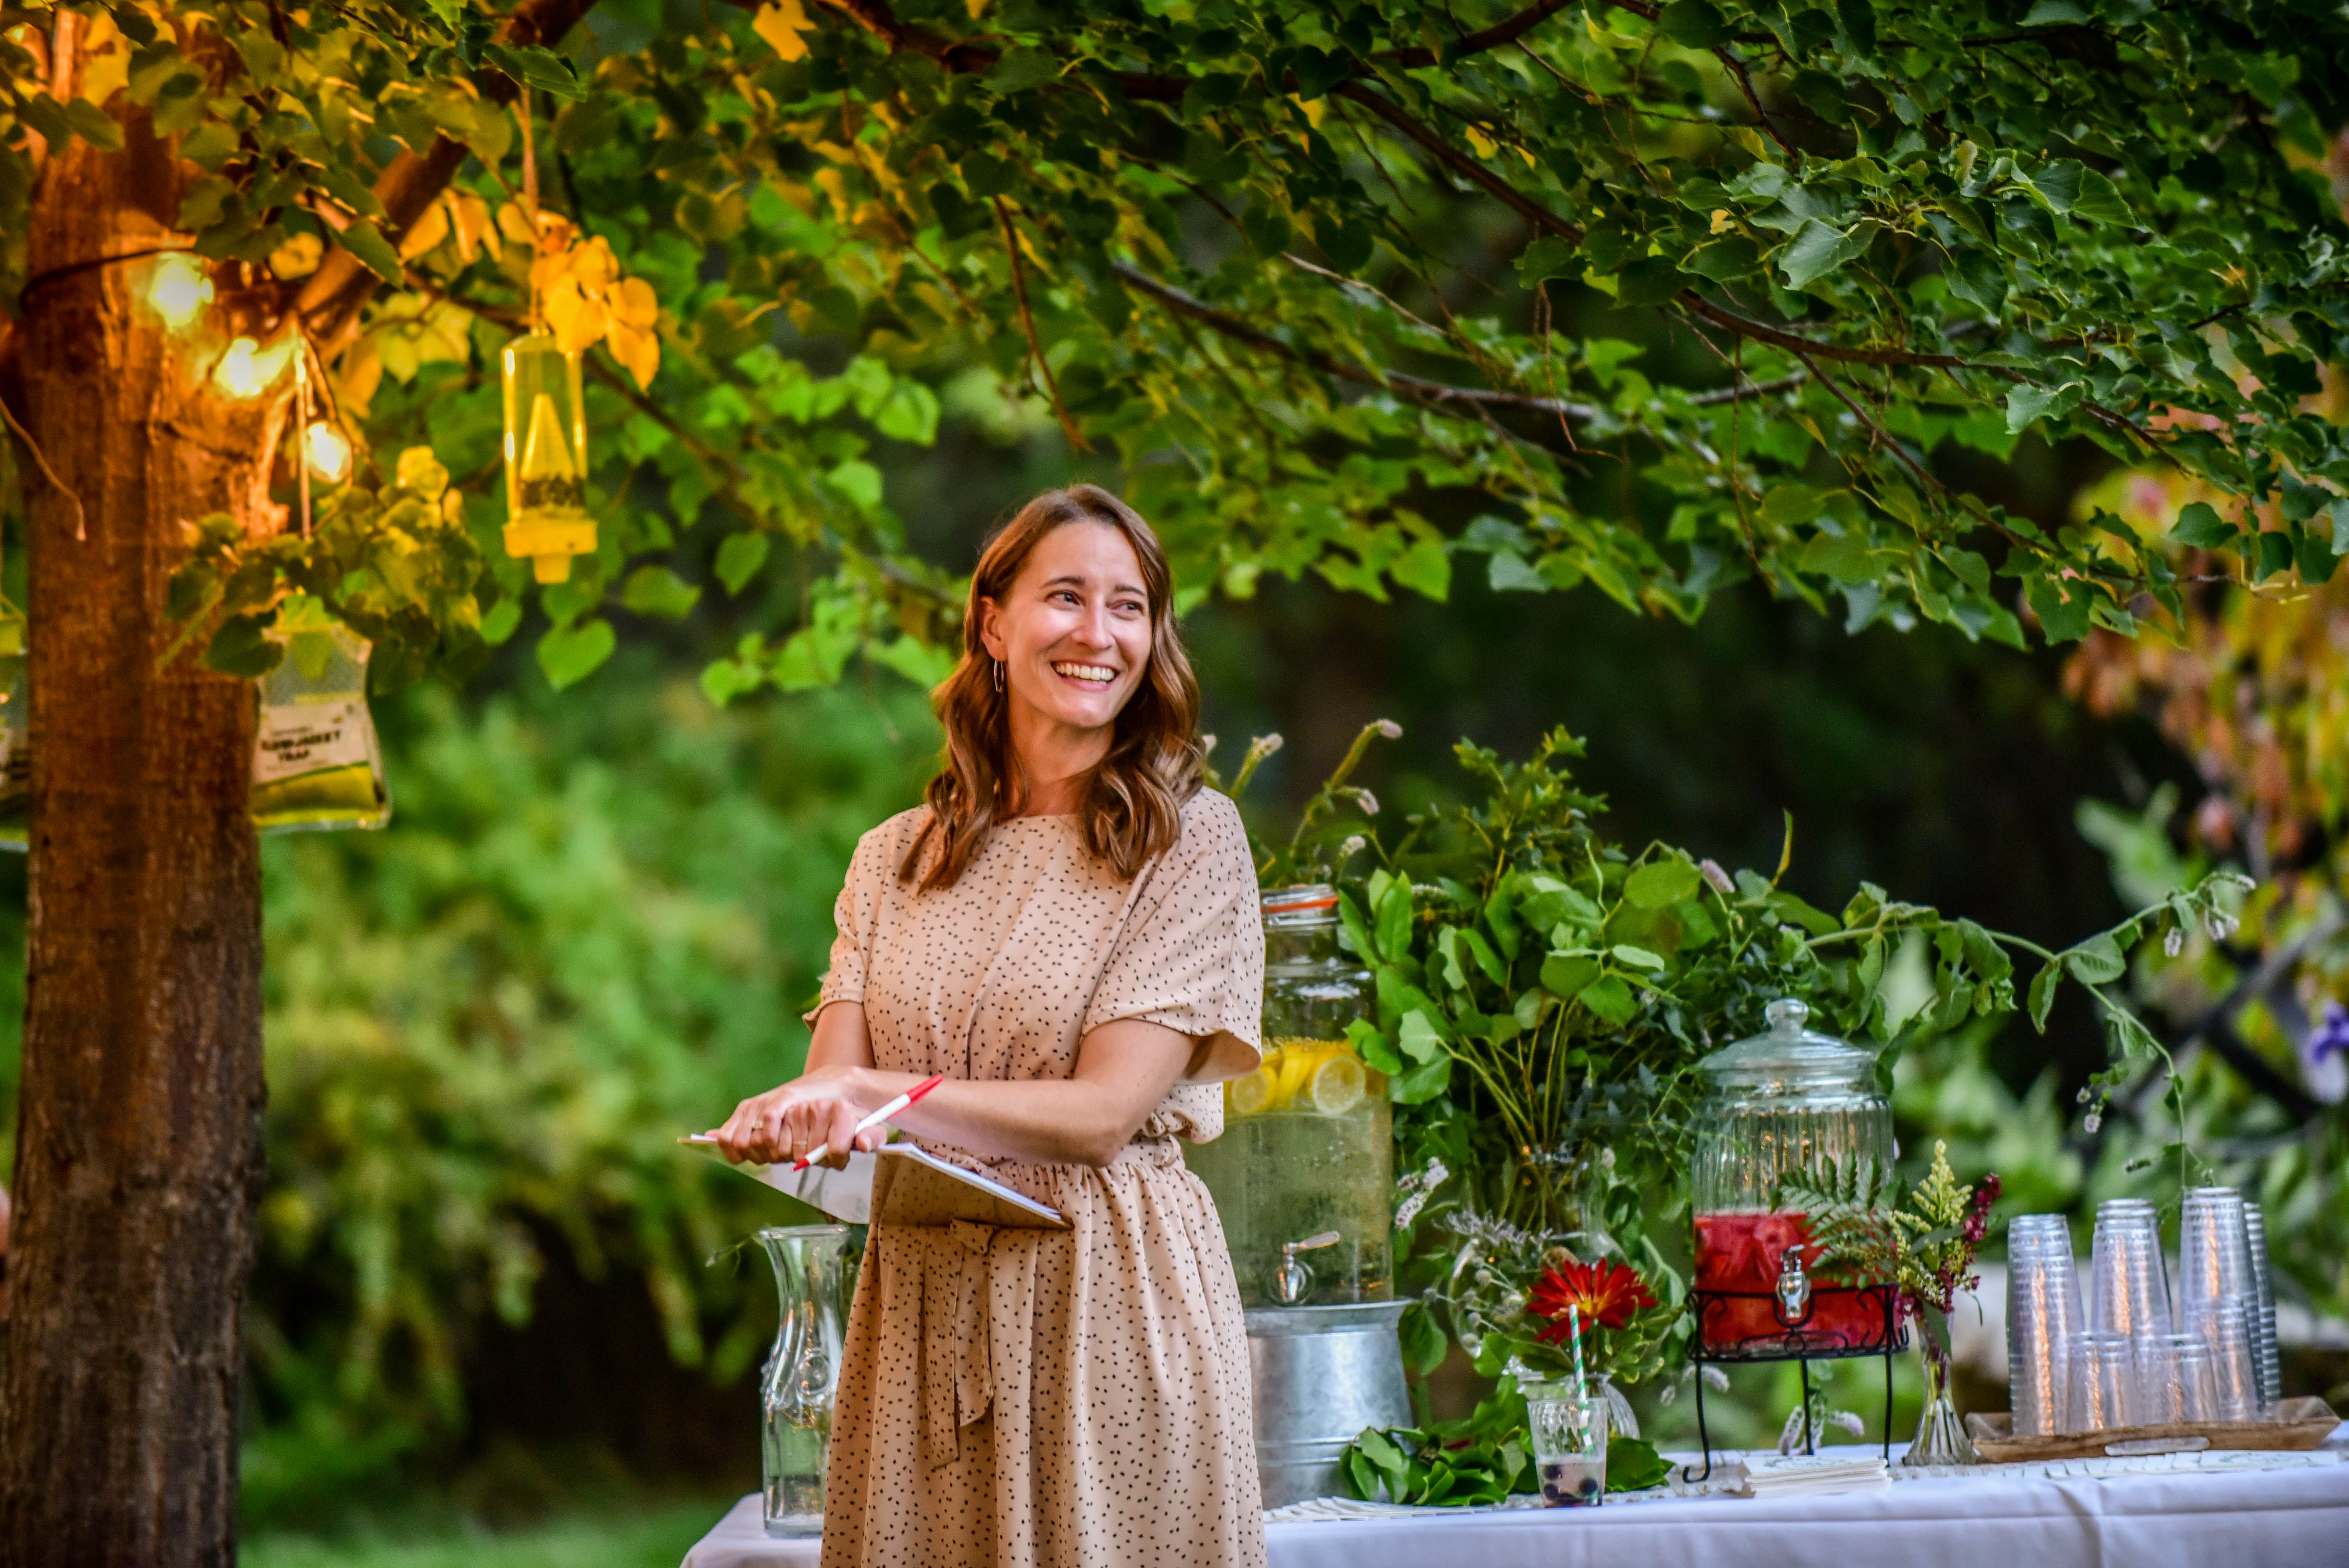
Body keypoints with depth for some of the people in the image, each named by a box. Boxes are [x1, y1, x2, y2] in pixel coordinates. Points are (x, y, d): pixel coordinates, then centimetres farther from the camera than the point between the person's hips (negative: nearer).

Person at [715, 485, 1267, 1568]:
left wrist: (874, 1096, -17)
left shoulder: (1190, 839, -3)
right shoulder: (898, 858, 12)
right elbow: (835, 1083, 3)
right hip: (921, 1307, 4)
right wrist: (799, 1120, -21)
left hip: (1109, 1309, -3)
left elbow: (1106, 1110, -10)